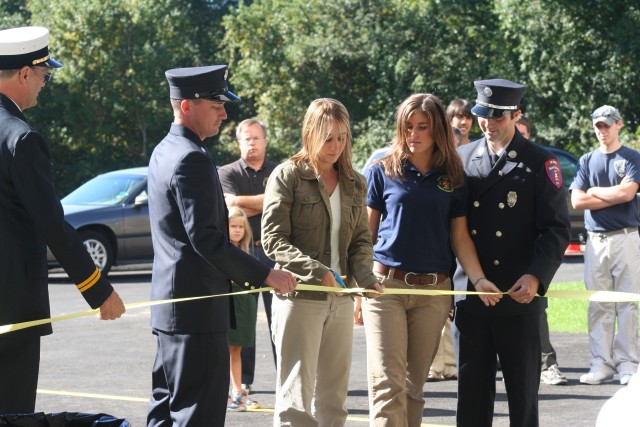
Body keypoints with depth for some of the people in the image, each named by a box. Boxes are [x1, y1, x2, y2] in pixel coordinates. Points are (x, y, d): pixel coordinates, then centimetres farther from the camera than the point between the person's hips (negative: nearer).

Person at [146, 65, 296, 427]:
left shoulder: (165, 151, 15)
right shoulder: (192, 158, -17)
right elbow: (205, 238, -23)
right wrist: (264, 274, -19)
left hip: (171, 303, 11)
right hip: (197, 307, -11)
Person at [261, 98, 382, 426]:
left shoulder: (355, 183, 12)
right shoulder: (287, 176, -5)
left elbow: (361, 239, 14)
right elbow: (273, 240, -10)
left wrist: (365, 276, -7)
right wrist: (317, 272, -20)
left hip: (341, 299, 6)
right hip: (299, 297, -6)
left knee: (333, 397, 10)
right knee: (296, 398, -5)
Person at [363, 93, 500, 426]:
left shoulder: (452, 178, 7)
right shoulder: (384, 171, 3)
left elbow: (460, 237, 8)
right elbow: (367, 232, 6)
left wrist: (479, 279, -8)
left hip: (433, 289, 2)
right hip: (386, 285, -2)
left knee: (415, 383, 8)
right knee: (388, 381, -10)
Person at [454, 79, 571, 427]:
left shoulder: (539, 163, -1)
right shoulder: (462, 157, 10)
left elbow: (556, 229, -6)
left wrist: (536, 276, -20)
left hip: (520, 297, -3)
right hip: (470, 296, 3)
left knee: (522, 393, 4)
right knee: (472, 391, 6)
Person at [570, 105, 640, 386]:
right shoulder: (587, 161, 13)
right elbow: (577, 201, 1)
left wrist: (595, 192, -1)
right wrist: (614, 195, -5)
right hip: (595, 239, 3)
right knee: (599, 306, 2)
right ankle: (601, 364, 3)